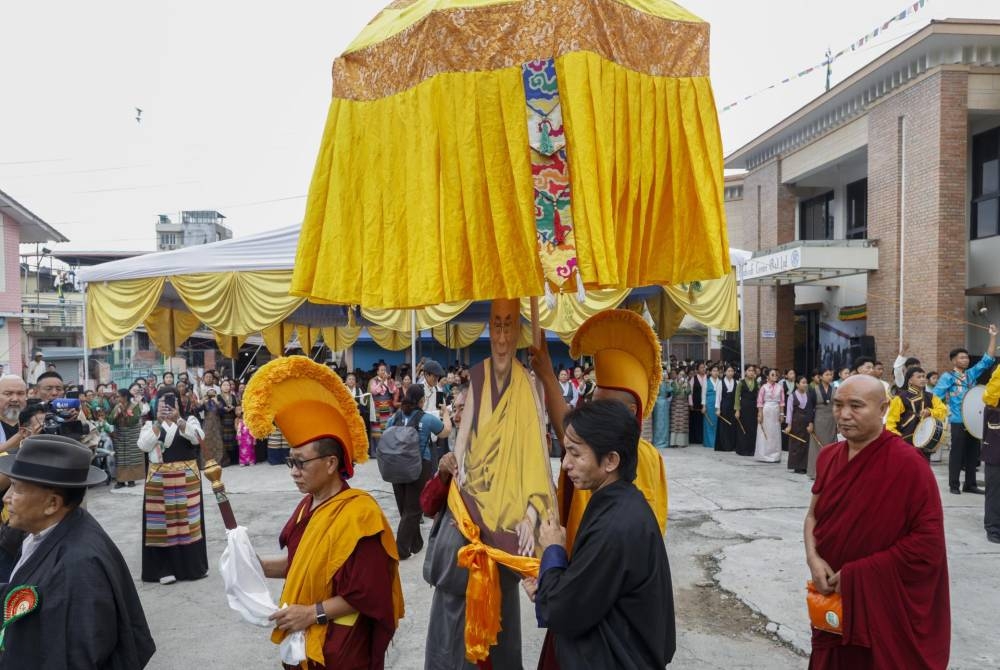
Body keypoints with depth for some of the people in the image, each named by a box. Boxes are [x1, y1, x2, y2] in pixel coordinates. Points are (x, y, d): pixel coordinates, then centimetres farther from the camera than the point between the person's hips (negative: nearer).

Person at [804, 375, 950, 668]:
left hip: (886, 607, -5)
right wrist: (813, 559, -10)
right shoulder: (828, 456, 1)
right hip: (833, 599, 6)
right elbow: (814, 515, 9)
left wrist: (857, 574, -18)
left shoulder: (908, 464, -19)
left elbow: (928, 541, -19)